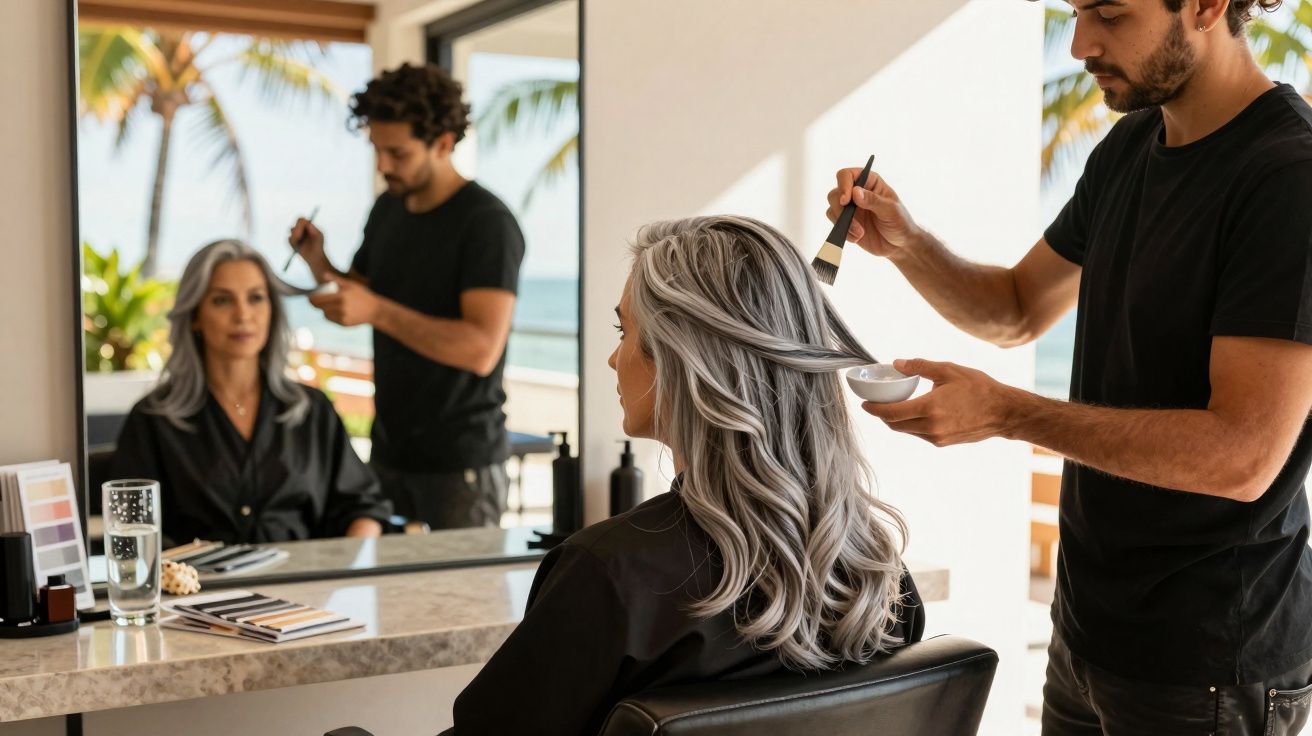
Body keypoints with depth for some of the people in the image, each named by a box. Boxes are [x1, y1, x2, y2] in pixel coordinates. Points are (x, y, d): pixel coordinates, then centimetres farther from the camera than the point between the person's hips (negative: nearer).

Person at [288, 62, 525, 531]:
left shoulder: (488, 223, -15)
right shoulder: (388, 209, 7)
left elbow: (482, 350, -25)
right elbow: (357, 295, 18)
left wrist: (377, 311, -30)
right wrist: (318, 262, -2)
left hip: (461, 462, -7)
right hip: (390, 450, 7)